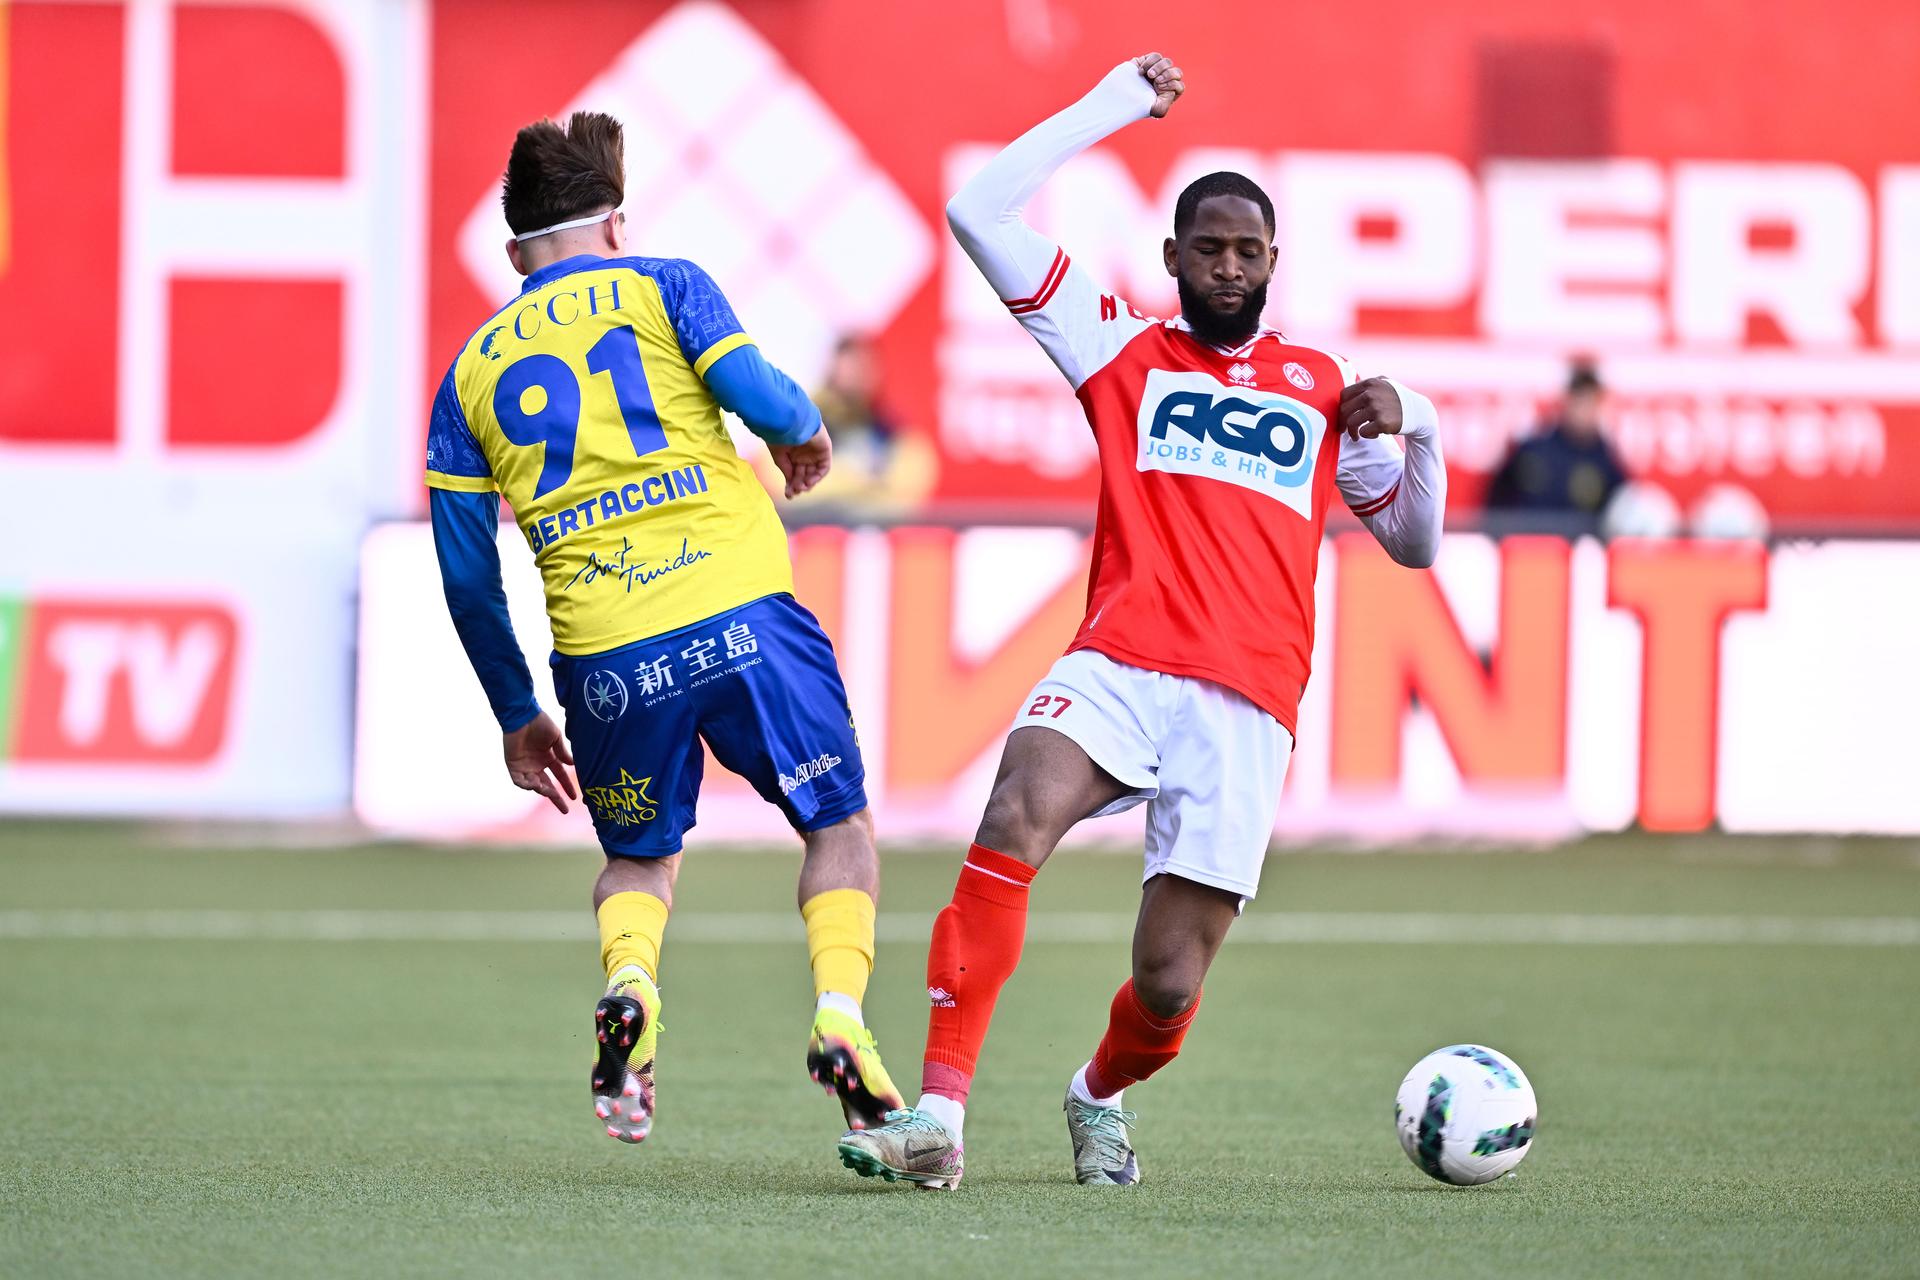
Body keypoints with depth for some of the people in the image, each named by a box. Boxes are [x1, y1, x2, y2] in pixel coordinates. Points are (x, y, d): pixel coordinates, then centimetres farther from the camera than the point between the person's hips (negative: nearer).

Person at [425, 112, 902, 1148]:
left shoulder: (472, 371, 16)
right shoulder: (659, 286, 8)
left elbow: (467, 576, 14)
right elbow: (765, 401, -7)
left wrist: (515, 714, 24)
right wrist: (806, 434, 17)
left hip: (604, 661, 2)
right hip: (739, 610, -2)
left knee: (639, 858, 24)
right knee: (840, 825, 16)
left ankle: (626, 981, -8)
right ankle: (838, 1013, -8)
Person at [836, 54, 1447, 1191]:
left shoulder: (1323, 385, 22)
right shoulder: (1126, 349, 16)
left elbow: (1414, 541, 28)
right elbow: (983, 212, 9)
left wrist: (1411, 431, 9)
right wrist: (1118, 104, 14)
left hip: (1247, 707, 1)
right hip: (1117, 668, -1)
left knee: (1168, 990, -4)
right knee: (1014, 823, -33)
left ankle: (1102, 1093, 33)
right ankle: (938, 1118, -34)